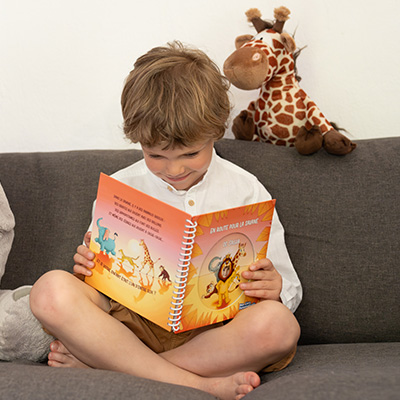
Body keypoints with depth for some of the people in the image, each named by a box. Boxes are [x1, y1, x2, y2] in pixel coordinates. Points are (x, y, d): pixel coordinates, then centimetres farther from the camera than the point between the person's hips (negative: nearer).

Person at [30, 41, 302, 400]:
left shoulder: (246, 192, 6)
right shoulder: (120, 189, 9)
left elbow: (288, 290, 8)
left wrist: (275, 289, -16)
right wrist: (90, 269, -8)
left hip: (214, 327, 0)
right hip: (134, 322, 1)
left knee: (278, 323, -34)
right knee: (52, 290, -26)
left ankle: (95, 361, -24)